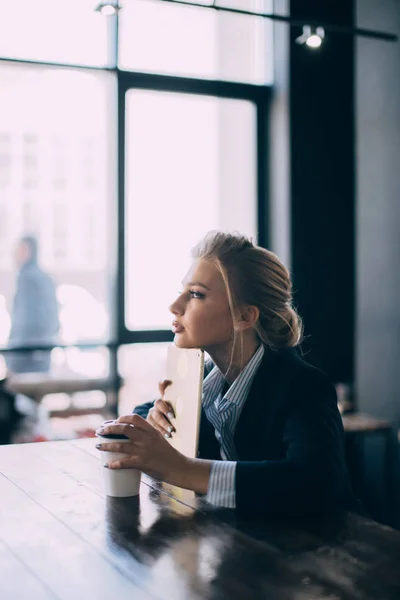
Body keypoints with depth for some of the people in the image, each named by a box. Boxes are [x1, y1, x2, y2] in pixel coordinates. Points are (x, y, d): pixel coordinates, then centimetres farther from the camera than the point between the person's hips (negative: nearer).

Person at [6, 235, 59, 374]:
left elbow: (24, 317, -17)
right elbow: (54, 322, 17)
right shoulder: (47, 279, 15)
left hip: (26, 347, -8)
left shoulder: (26, 276, -10)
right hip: (45, 346, 8)